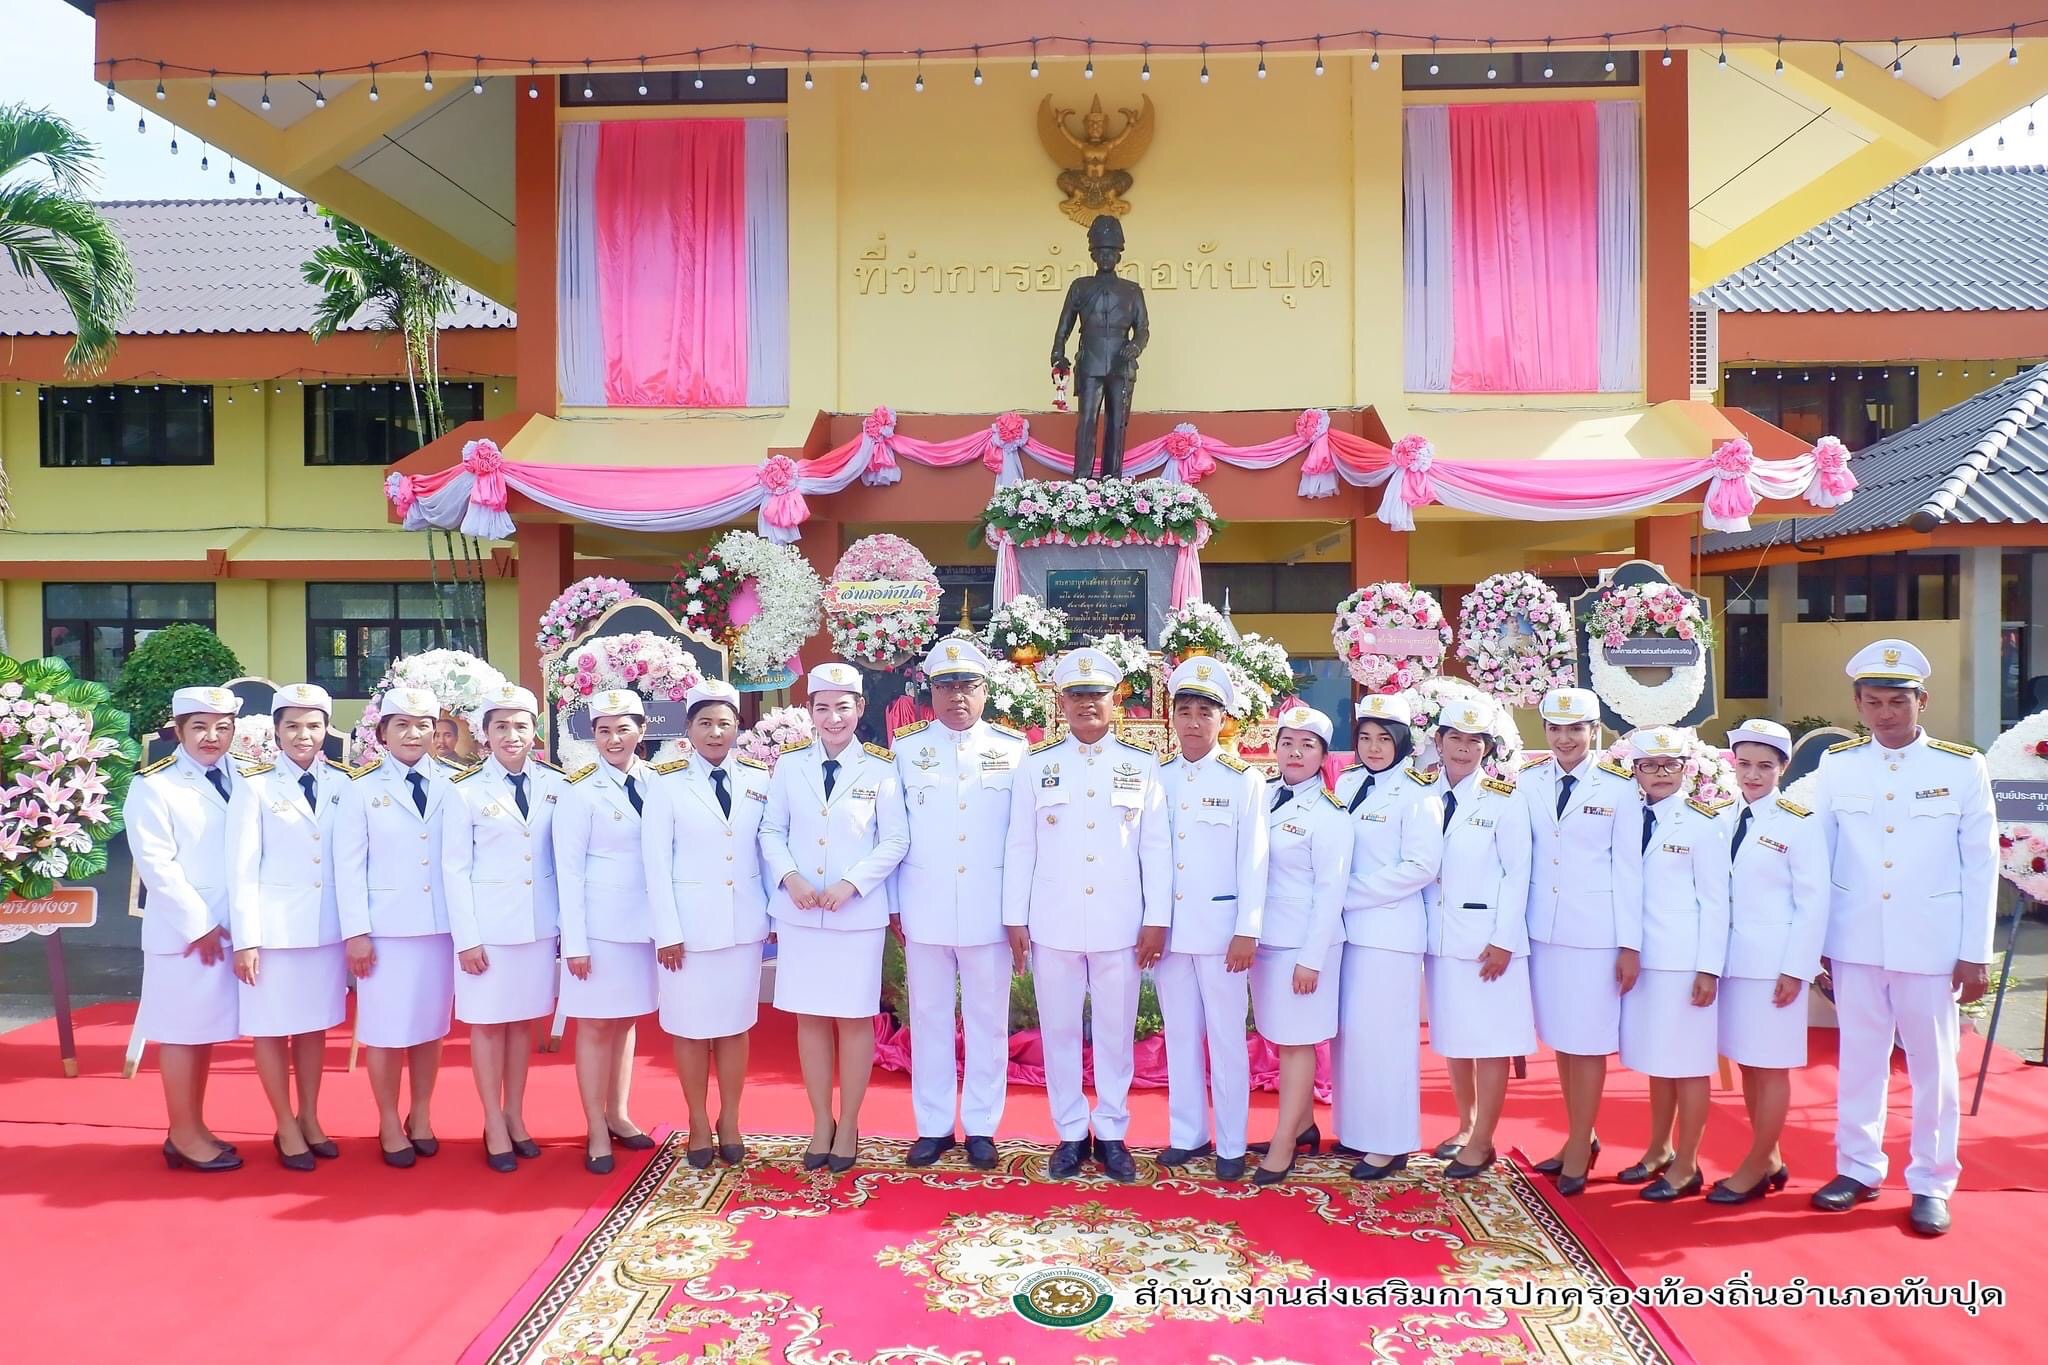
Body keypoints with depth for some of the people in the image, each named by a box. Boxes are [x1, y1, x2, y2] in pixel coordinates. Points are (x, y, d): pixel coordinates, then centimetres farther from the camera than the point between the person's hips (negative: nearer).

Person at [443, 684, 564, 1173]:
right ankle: (494, 1126, 17)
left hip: (540, 924, 3)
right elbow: (456, 869, -5)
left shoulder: (555, 785, 2)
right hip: (488, 925, -3)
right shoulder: (464, 790, -5)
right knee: (487, 1022, 6)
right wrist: (467, 938, -9)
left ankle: (515, 1117, 24)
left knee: (523, 1019, 12)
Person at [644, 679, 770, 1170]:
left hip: (745, 922, 2)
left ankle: (730, 1123, 25)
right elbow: (656, 862, -6)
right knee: (691, 1028, 8)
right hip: (690, 922, -2)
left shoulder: (760, 779, 3)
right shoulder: (666, 783, -5)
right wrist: (668, 932, -10)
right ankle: (699, 1126, 23)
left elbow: (770, 848, 7)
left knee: (735, 1026, 11)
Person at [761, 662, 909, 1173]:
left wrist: (851, 883, -15)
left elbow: (896, 841, -3)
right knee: (810, 1018, 9)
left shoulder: (880, 769, -2)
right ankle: (820, 1122, 23)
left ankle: (848, 1125, 20)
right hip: (799, 913, 2)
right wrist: (790, 877, -12)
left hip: (858, 914, -2)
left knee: (854, 1018, 6)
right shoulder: (789, 765, 5)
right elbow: (771, 831, 6)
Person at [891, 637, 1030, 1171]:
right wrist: (893, 905, 3)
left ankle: (981, 1127, 20)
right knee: (929, 1018, 9)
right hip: (924, 908, 1)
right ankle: (933, 1126, 20)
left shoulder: (1013, 748, 2)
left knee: (987, 1019, 7)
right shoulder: (907, 748, 4)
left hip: (988, 909, -1)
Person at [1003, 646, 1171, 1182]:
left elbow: (1157, 848, 1)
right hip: (1053, 925, 1)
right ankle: (1070, 1133, 22)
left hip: (1119, 925, 0)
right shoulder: (1037, 765, 4)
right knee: (1059, 1031, 9)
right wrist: (1015, 919, 1)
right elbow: (1020, 846, 4)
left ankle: (1111, 1133, 23)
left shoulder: (1142, 764, 3)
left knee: (1116, 1032, 8)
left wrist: (1156, 920, -3)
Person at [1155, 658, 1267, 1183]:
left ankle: (1231, 1145, 14)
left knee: (1226, 1037, 4)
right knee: (1180, 1035, 11)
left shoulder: (1245, 780, -3)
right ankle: (1186, 1134, 22)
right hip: (1169, 926, 3)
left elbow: (1253, 861, -5)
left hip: (1220, 926, -3)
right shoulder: (1157, 777, 7)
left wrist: (1247, 932, -9)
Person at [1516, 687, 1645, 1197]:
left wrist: (1630, 944, -6)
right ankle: (1580, 1135, 28)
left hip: (1595, 931, -4)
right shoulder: (1527, 782, 3)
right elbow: (1519, 857, 5)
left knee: (1588, 1041, 2)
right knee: (1559, 1038, 12)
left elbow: (1628, 868, -4)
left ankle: (1579, 1150, 15)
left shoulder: (1619, 788, -5)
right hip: (1543, 927, 4)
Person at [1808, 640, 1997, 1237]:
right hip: (1855, 941, 2)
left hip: (1930, 943, -1)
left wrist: (1975, 954, -3)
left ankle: (1932, 1183, 23)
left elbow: (1981, 866, -1)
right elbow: (1817, 857, 4)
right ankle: (1858, 1168, 26)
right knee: (1859, 1059, 12)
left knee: (1933, 1064, 8)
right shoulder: (1836, 765, 1)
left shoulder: (1963, 767, -3)